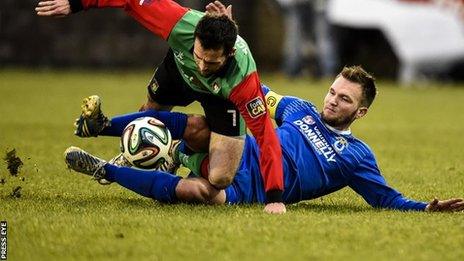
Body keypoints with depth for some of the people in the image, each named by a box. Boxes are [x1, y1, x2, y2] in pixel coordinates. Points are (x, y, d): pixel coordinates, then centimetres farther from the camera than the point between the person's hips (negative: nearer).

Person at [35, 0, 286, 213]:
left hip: (222, 96, -2)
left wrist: (274, 198, -46)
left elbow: (266, 136, -43)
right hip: (178, 69, 2)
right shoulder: (182, 25, -44)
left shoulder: (243, 79, -47)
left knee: (220, 179, -13)